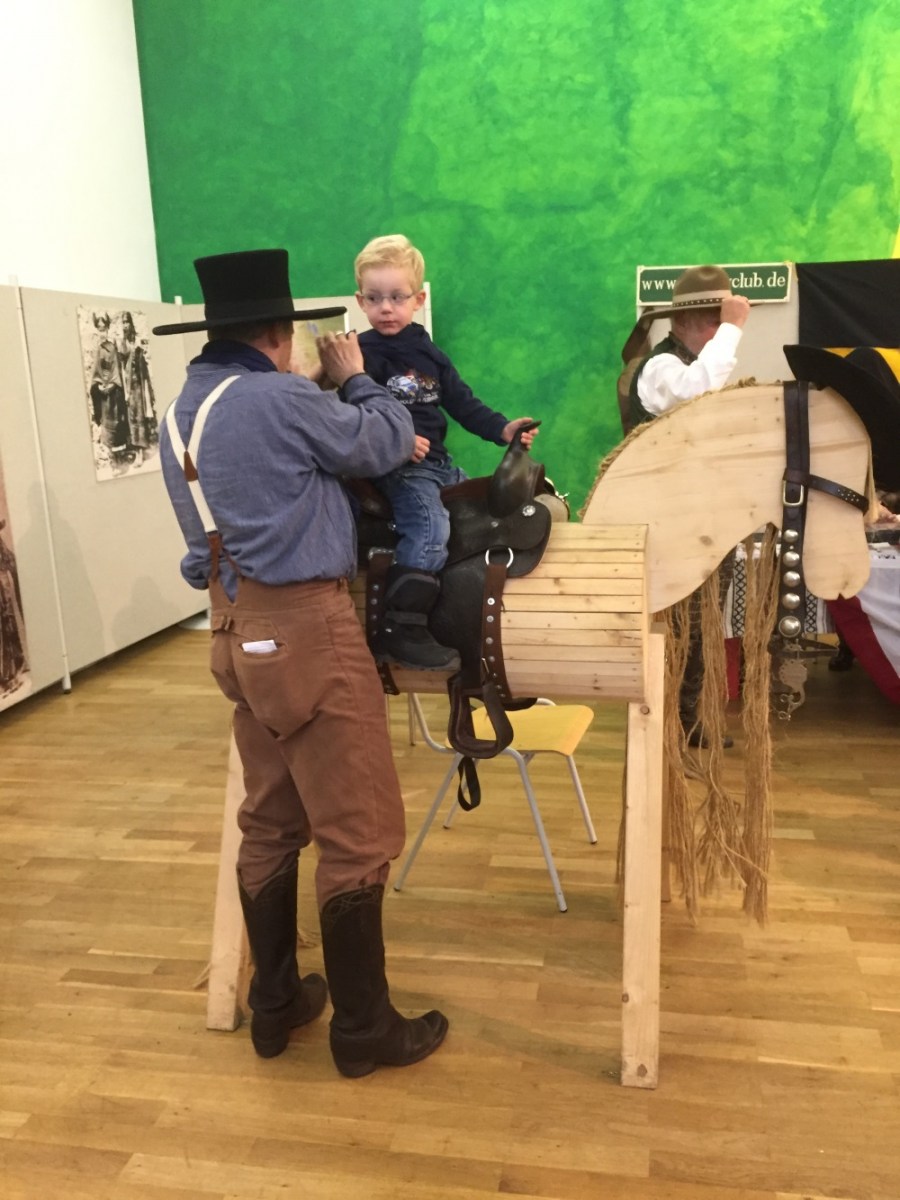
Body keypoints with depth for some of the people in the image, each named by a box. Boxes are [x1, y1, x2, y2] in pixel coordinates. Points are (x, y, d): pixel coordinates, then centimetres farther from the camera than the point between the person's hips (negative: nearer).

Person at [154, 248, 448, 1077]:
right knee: (358, 833, 2)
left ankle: (274, 1003, 31)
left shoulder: (181, 416, 13)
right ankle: (364, 1026, 15)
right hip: (302, 627, -9)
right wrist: (356, 379, 15)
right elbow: (386, 443, -3)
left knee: (270, 823, 17)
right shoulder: (274, 399, -16)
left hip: (240, 628, 10)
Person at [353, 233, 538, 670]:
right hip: (396, 467, -9)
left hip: (439, 462, 9)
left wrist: (502, 429, 6)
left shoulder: (426, 351, 14)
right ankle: (398, 632, -26)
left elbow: (461, 401, 17)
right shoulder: (362, 354, -8)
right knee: (431, 527, -30)